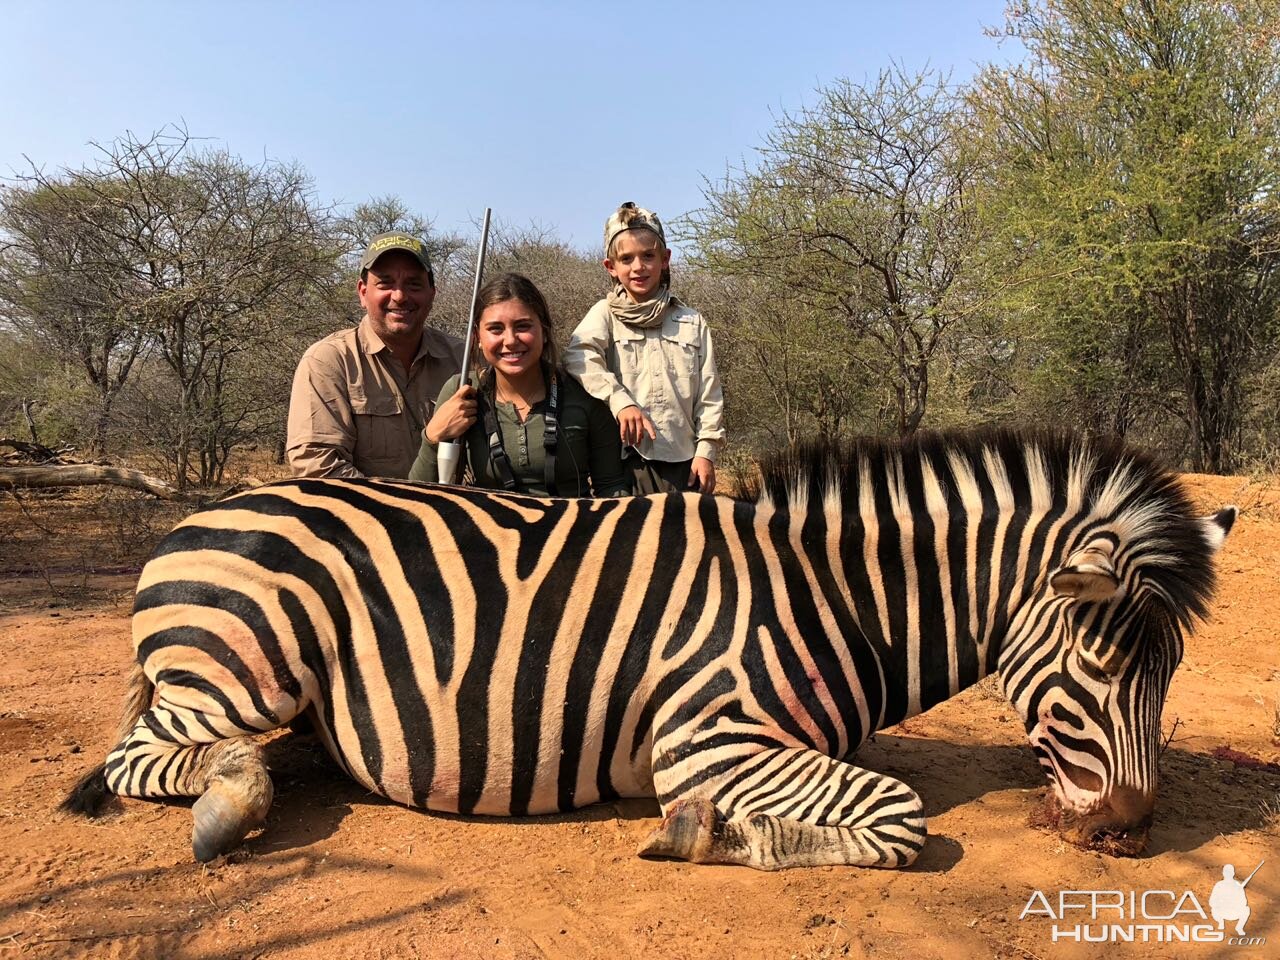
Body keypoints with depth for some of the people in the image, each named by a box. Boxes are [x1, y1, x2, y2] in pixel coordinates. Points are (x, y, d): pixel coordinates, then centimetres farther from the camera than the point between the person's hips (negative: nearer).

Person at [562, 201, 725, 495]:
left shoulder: (692, 322, 11)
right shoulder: (605, 314, 6)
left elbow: (709, 395, 10)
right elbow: (578, 358, -14)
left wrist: (706, 451, 2)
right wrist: (620, 401, -26)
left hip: (683, 459, 2)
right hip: (628, 458, -2)